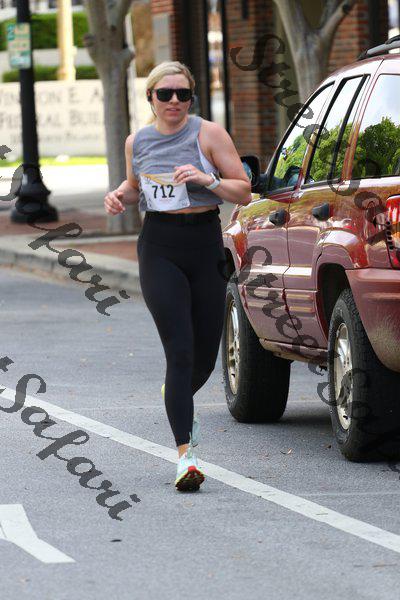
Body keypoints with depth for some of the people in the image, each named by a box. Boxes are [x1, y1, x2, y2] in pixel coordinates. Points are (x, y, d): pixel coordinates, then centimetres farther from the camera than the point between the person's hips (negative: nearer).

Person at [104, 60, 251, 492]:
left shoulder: (208, 134, -2)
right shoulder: (137, 142, 7)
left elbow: (244, 192, -3)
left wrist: (207, 179, -20)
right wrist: (119, 196, 5)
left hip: (205, 246, 0)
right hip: (159, 249, 0)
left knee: (205, 357, 8)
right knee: (180, 351, -14)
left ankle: (176, 397, 44)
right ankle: (185, 454, -18)